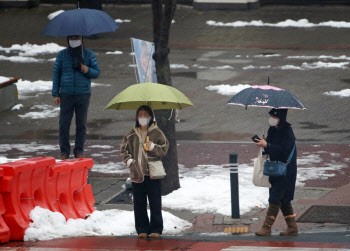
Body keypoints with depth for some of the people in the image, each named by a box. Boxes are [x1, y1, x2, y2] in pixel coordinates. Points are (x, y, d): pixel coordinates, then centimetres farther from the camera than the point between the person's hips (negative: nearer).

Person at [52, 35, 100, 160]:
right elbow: (56, 74, 6)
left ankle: (79, 151, 11)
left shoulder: (89, 54, 4)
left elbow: (97, 73, 6)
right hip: (66, 95, 0)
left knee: (81, 125, 2)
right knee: (64, 124, -3)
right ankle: (64, 151, 6)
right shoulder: (62, 55, 4)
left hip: (83, 95, 0)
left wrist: (88, 70, -17)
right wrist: (55, 94, 0)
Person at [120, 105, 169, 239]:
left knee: (155, 203, -1)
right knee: (139, 204, 5)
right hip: (137, 173, 3)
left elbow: (164, 149, 1)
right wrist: (128, 160, -4)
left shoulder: (157, 133, 1)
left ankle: (156, 229, 6)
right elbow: (124, 149, 12)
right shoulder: (132, 134, 8)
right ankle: (142, 229, 13)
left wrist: (153, 147, -15)